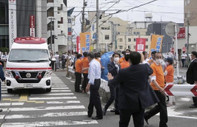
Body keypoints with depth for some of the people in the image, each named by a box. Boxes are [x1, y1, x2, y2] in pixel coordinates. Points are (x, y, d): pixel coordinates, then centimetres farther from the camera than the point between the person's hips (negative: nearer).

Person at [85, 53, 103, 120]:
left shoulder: (92, 64, -17)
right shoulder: (97, 62, 13)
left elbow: (92, 75, -23)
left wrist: (89, 85, -27)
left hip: (94, 81, -10)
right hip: (98, 80, 10)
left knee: (96, 99, -4)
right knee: (92, 97, 18)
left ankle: (99, 115, 1)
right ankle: (89, 113, 28)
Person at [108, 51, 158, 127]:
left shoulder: (123, 72, -18)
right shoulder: (145, 68, -10)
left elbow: (114, 82, -1)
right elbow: (150, 71, 15)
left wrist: (110, 79, 22)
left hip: (127, 102, -3)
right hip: (140, 102, 3)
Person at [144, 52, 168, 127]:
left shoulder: (160, 65, 12)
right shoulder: (153, 66, -15)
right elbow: (153, 79, -22)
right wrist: (160, 88, -30)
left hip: (160, 89, 9)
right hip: (157, 89, -9)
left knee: (160, 106, 17)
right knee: (163, 106, -3)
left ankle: (146, 115, 29)